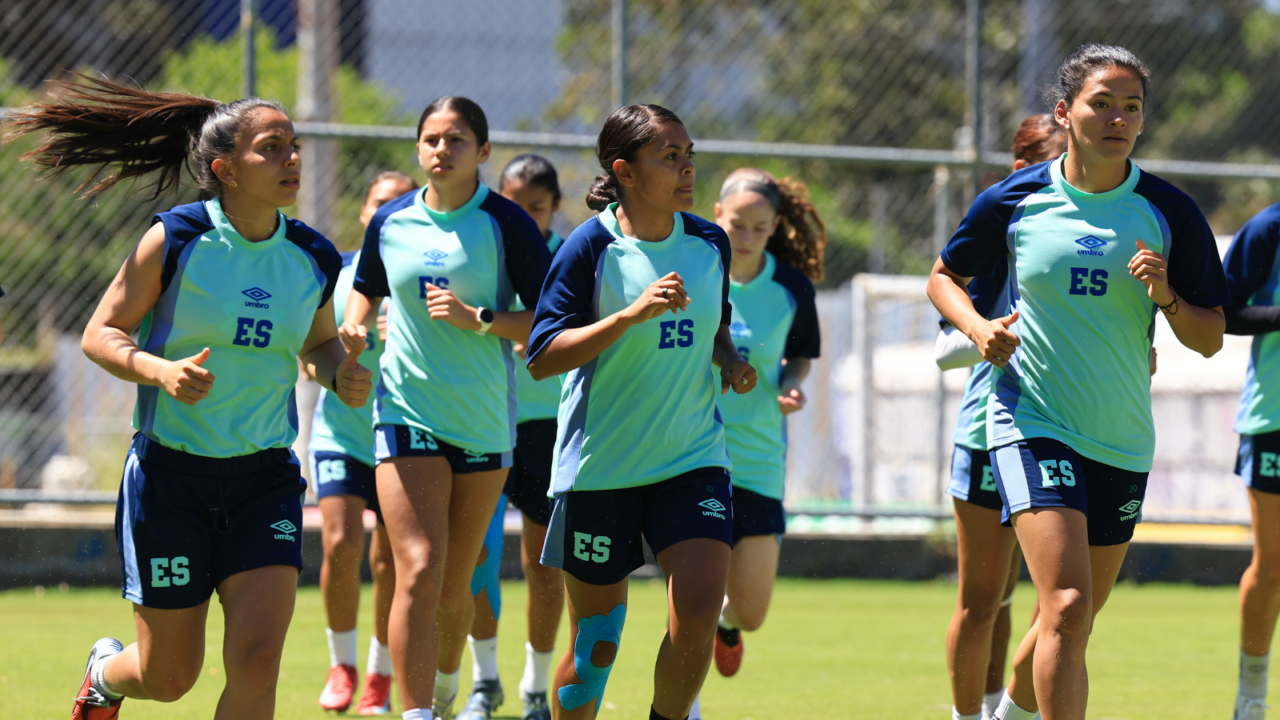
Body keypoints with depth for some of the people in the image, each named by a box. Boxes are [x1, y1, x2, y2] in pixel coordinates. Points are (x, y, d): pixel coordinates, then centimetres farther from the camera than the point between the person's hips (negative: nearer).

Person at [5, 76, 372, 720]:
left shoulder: (312, 257, 1)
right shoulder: (176, 238, -11)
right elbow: (100, 334, -5)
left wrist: (340, 376, -3)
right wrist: (161, 370, -24)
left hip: (264, 475, 3)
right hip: (169, 471, -3)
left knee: (257, 658, -16)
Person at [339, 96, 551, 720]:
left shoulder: (506, 224, -5)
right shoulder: (390, 222, 4)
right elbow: (366, 288, 23)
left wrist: (477, 319, -20)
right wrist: (354, 329, 2)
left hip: (485, 422, 0)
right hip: (407, 410, 0)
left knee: (454, 588, 10)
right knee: (418, 572, -16)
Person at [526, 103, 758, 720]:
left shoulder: (709, 243, 4)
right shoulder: (591, 247, -10)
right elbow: (542, 358, -16)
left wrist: (731, 361, 1)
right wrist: (634, 313, -25)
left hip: (692, 460, 3)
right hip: (599, 468, -3)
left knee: (697, 616, -15)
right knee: (595, 641, 4)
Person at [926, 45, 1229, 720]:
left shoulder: (1169, 212, -2)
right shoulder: (1013, 201, -4)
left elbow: (1210, 337, 2)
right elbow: (945, 276, 13)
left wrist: (1167, 296, -19)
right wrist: (978, 327, -6)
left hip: (1122, 438, 3)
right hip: (1032, 425, -3)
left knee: (1070, 620, 15)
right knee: (1067, 607, -21)